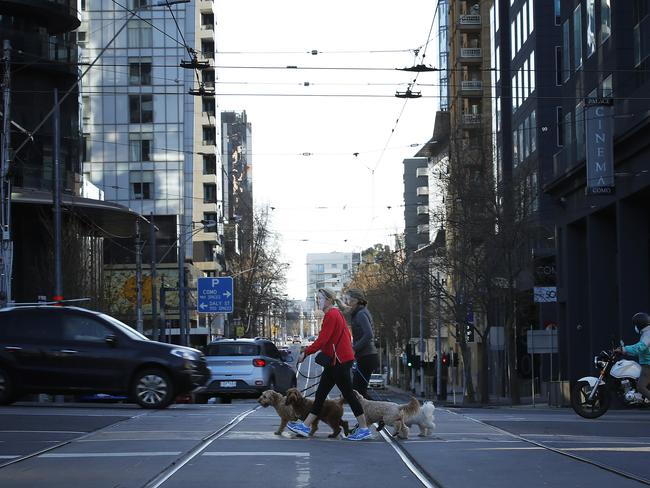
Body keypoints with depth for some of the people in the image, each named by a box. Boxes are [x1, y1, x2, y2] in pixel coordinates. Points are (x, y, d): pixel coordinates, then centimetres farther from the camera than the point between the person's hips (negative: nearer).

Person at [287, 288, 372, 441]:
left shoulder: (331, 315, -15)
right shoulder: (336, 314, 17)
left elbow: (322, 340, -20)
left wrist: (306, 353, -14)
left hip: (339, 361, -11)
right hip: (335, 361, 11)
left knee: (348, 394, -5)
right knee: (320, 393, 9)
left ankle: (364, 429, 0)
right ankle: (306, 426, 11)